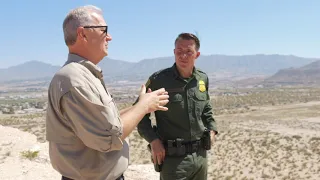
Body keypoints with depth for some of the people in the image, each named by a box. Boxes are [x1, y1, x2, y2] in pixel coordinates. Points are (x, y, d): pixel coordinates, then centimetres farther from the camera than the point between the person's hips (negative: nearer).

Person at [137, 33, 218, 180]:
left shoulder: (203, 79, 3)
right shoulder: (158, 80, -13)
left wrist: (211, 129, 7)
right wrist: (153, 140, -15)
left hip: (200, 155, 5)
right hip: (173, 158, -5)